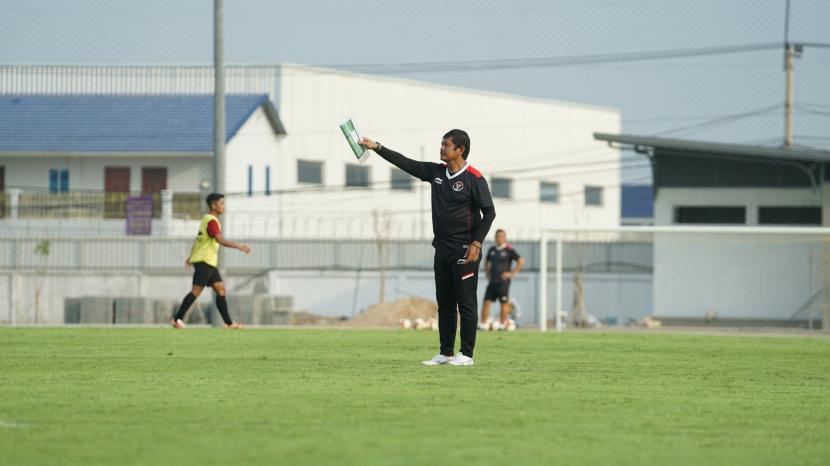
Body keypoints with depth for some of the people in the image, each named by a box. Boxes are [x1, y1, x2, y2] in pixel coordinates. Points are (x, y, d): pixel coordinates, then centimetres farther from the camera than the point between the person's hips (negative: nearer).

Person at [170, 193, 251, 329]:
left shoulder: (207, 219, 17)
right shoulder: (212, 221, -15)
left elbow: (198, 239, 25)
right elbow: (221, 240, -27)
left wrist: (191, 256, 33)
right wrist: (239, 246, -29)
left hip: (209, 262, 10)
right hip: (204, 261, -10)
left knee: (220, 289, 6)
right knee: (196, 291, -11)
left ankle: (229, 323, 4)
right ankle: (177, 319, -9)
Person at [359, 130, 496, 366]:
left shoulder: (473, 178, -10)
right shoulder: (436, 172, 9)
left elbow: (489, 212, -11)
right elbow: (406, 163, 11)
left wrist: (476, 243, -17)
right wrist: (377, 148, 6)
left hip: (464, 250, -7)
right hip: (442, 249, 7)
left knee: (466, 303, -4)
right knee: (444, 304, 9)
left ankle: (466, 354, -1)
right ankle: (445, 353, 14)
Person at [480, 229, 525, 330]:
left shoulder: (509, 250, -6)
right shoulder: (492, 249, 12)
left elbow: (521, 261, -8)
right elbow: (486, 260, 31)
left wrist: (512, 273, -10)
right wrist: (487, 272, 18)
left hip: (503, 281, -6)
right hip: (492, 281, 6)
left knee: (504, 303, -1)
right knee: (486, 301, -1)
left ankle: (503, 324, 4)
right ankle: (484, 324, 1)